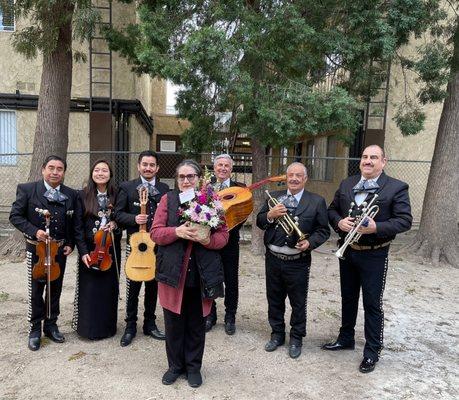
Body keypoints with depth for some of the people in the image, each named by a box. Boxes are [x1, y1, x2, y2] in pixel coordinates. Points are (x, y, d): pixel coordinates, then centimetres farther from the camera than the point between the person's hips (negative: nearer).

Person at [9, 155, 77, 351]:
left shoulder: (71, 194, 3)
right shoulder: (27, 189, -6)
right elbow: (15, 216, -6)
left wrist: (70, 244, 0)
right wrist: (34, 231, -18)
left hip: (60, 249, 3)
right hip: (36, 248, -3)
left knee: (55, 289, 13)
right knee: (36, 290, 6)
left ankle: (51, 325, 30)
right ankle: (35, 329, 23)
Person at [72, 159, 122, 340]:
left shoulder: (116, 196, 3)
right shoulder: (83, 195, -3)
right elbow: (78, 226, -4)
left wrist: (115, 224, -11)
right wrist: (83, 252, -11)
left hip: (110, 250, 2)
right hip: (90, 250, -2)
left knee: (110, 289, 9)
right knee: (89, 290, 3)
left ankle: (108, 326, 26)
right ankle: (89, 327, 22)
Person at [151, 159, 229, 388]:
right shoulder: (168, 199, 2)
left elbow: (223, 235, 1)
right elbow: (156, 233, -2)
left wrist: (207, 239, -19)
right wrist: (177, 232, -20)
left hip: (201, 274, 0)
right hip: (173, 272, 0)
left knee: (196, 323, 13)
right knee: (173, 322, 11)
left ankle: (193, 366, 33)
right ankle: (175, 365, 33)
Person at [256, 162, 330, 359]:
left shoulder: (317, 201, -3)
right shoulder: (274, 197, 5)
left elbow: (323, 230, 0)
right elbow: (259, 222, 5)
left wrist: (310, 242, -19)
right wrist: (270, 215, -16)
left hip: (297, 262, -3)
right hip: (273, 259, 3)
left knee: (298, 303, 10)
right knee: (274, 299, 17)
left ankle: (296, 339, 31)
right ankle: (277, 334, 37)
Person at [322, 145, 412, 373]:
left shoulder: (396, 188, -8)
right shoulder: (346, 184, 6)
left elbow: (404, 220, -12)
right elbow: (332, 209, 11)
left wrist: (376, 227, -26)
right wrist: (339, 222, -11)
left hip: (374, 255, -5)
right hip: (347, 251, 5)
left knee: (372, 304, 6)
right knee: (348, 298, 20)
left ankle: (372, 352, 24)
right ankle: (345, 338, 39)